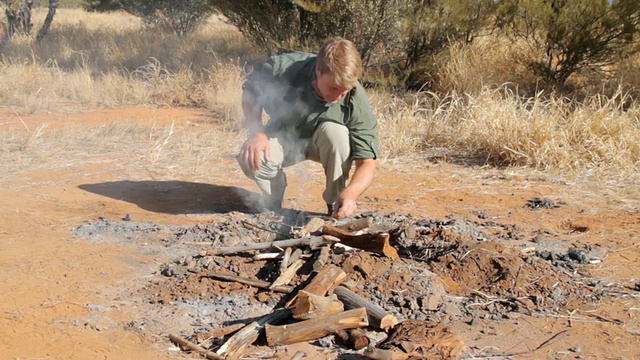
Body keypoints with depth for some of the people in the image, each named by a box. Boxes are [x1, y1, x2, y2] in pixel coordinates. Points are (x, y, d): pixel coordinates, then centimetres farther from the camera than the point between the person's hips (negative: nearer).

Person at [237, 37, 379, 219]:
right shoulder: (283, 68, -30)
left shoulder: (356, 100, -30)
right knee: (251, 159, -31)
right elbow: (250, 91, -8)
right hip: (282, 136, 0)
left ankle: (336, 205, -12)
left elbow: (367, 161, -28)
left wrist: (351, 193, -48)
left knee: (335, 132, -35)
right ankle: (273, 203, 4)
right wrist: (255, 132, -24)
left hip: (324, 142, 0)